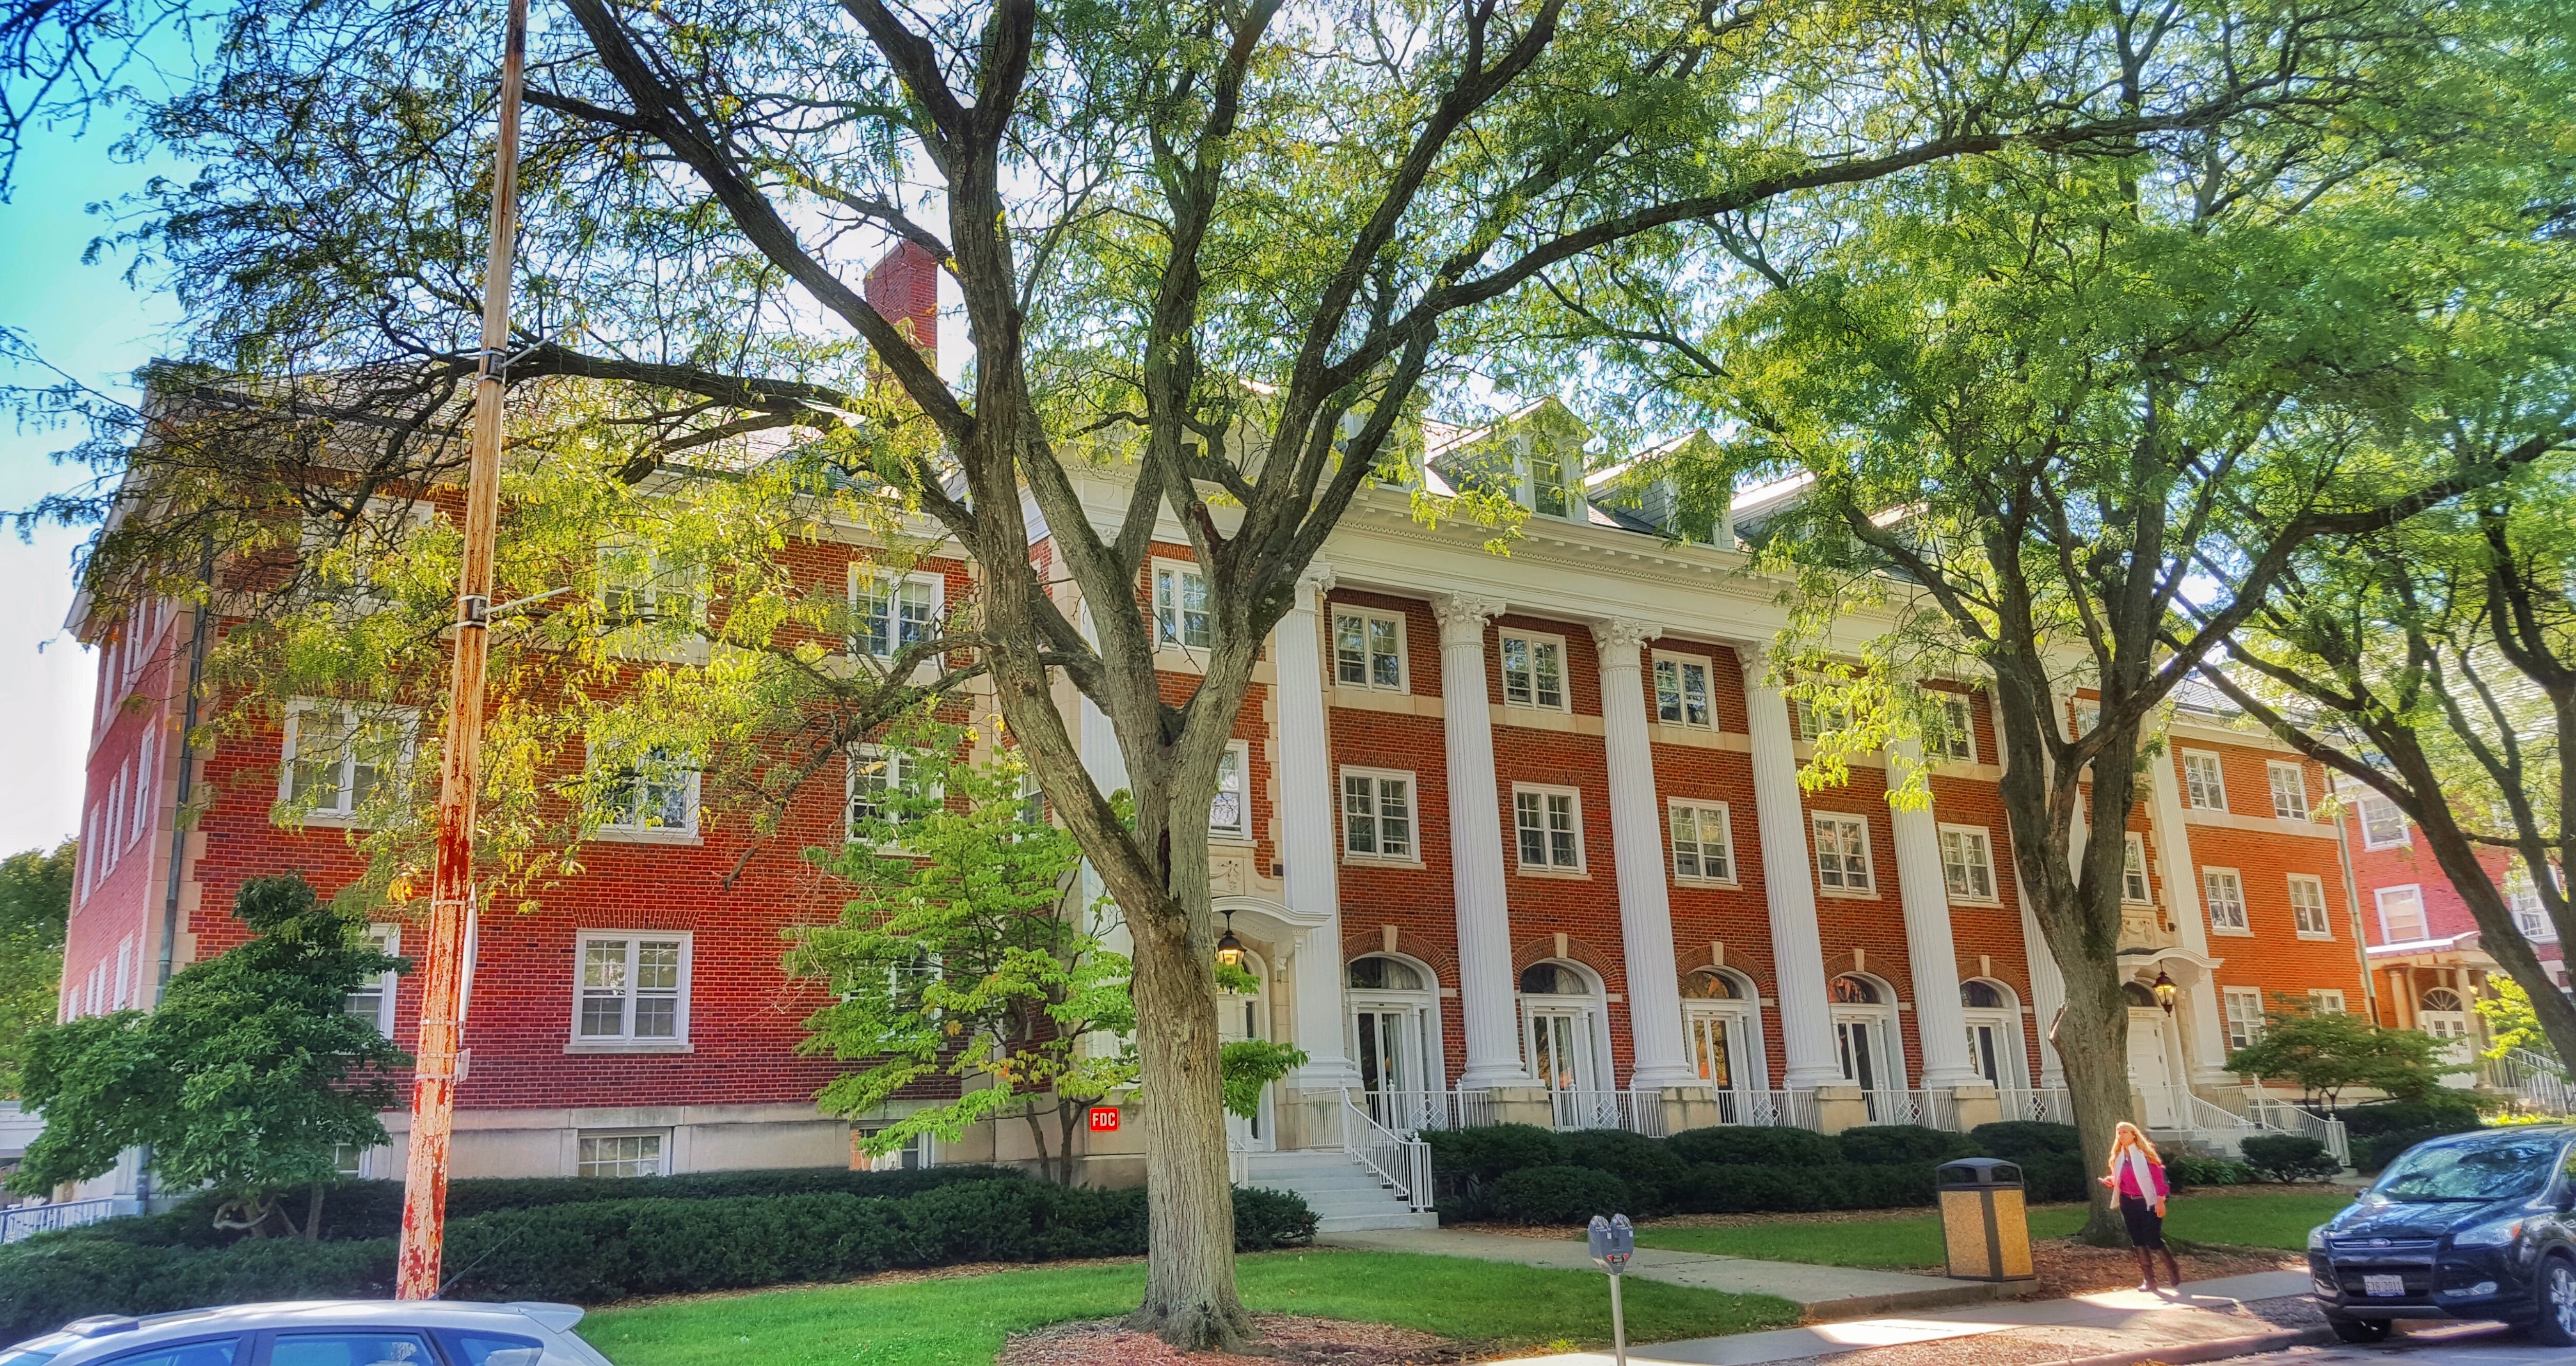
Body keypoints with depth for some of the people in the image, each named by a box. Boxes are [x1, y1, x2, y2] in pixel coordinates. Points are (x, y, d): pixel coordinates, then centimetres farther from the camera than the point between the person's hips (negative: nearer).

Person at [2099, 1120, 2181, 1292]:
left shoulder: (2145, 1154, -7)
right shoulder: (2118, 1157, 9)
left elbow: (2158, 1176, -10)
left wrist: (2160, 1200, -16)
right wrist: (2110, 1181, -7)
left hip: (2148, 1202, -6)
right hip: (2129, 1203, 6)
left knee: (2153, 1240, -9)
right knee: (2138, 1241, 5)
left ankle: (2174, 1274, 11)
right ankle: (2149, 1280, 10)